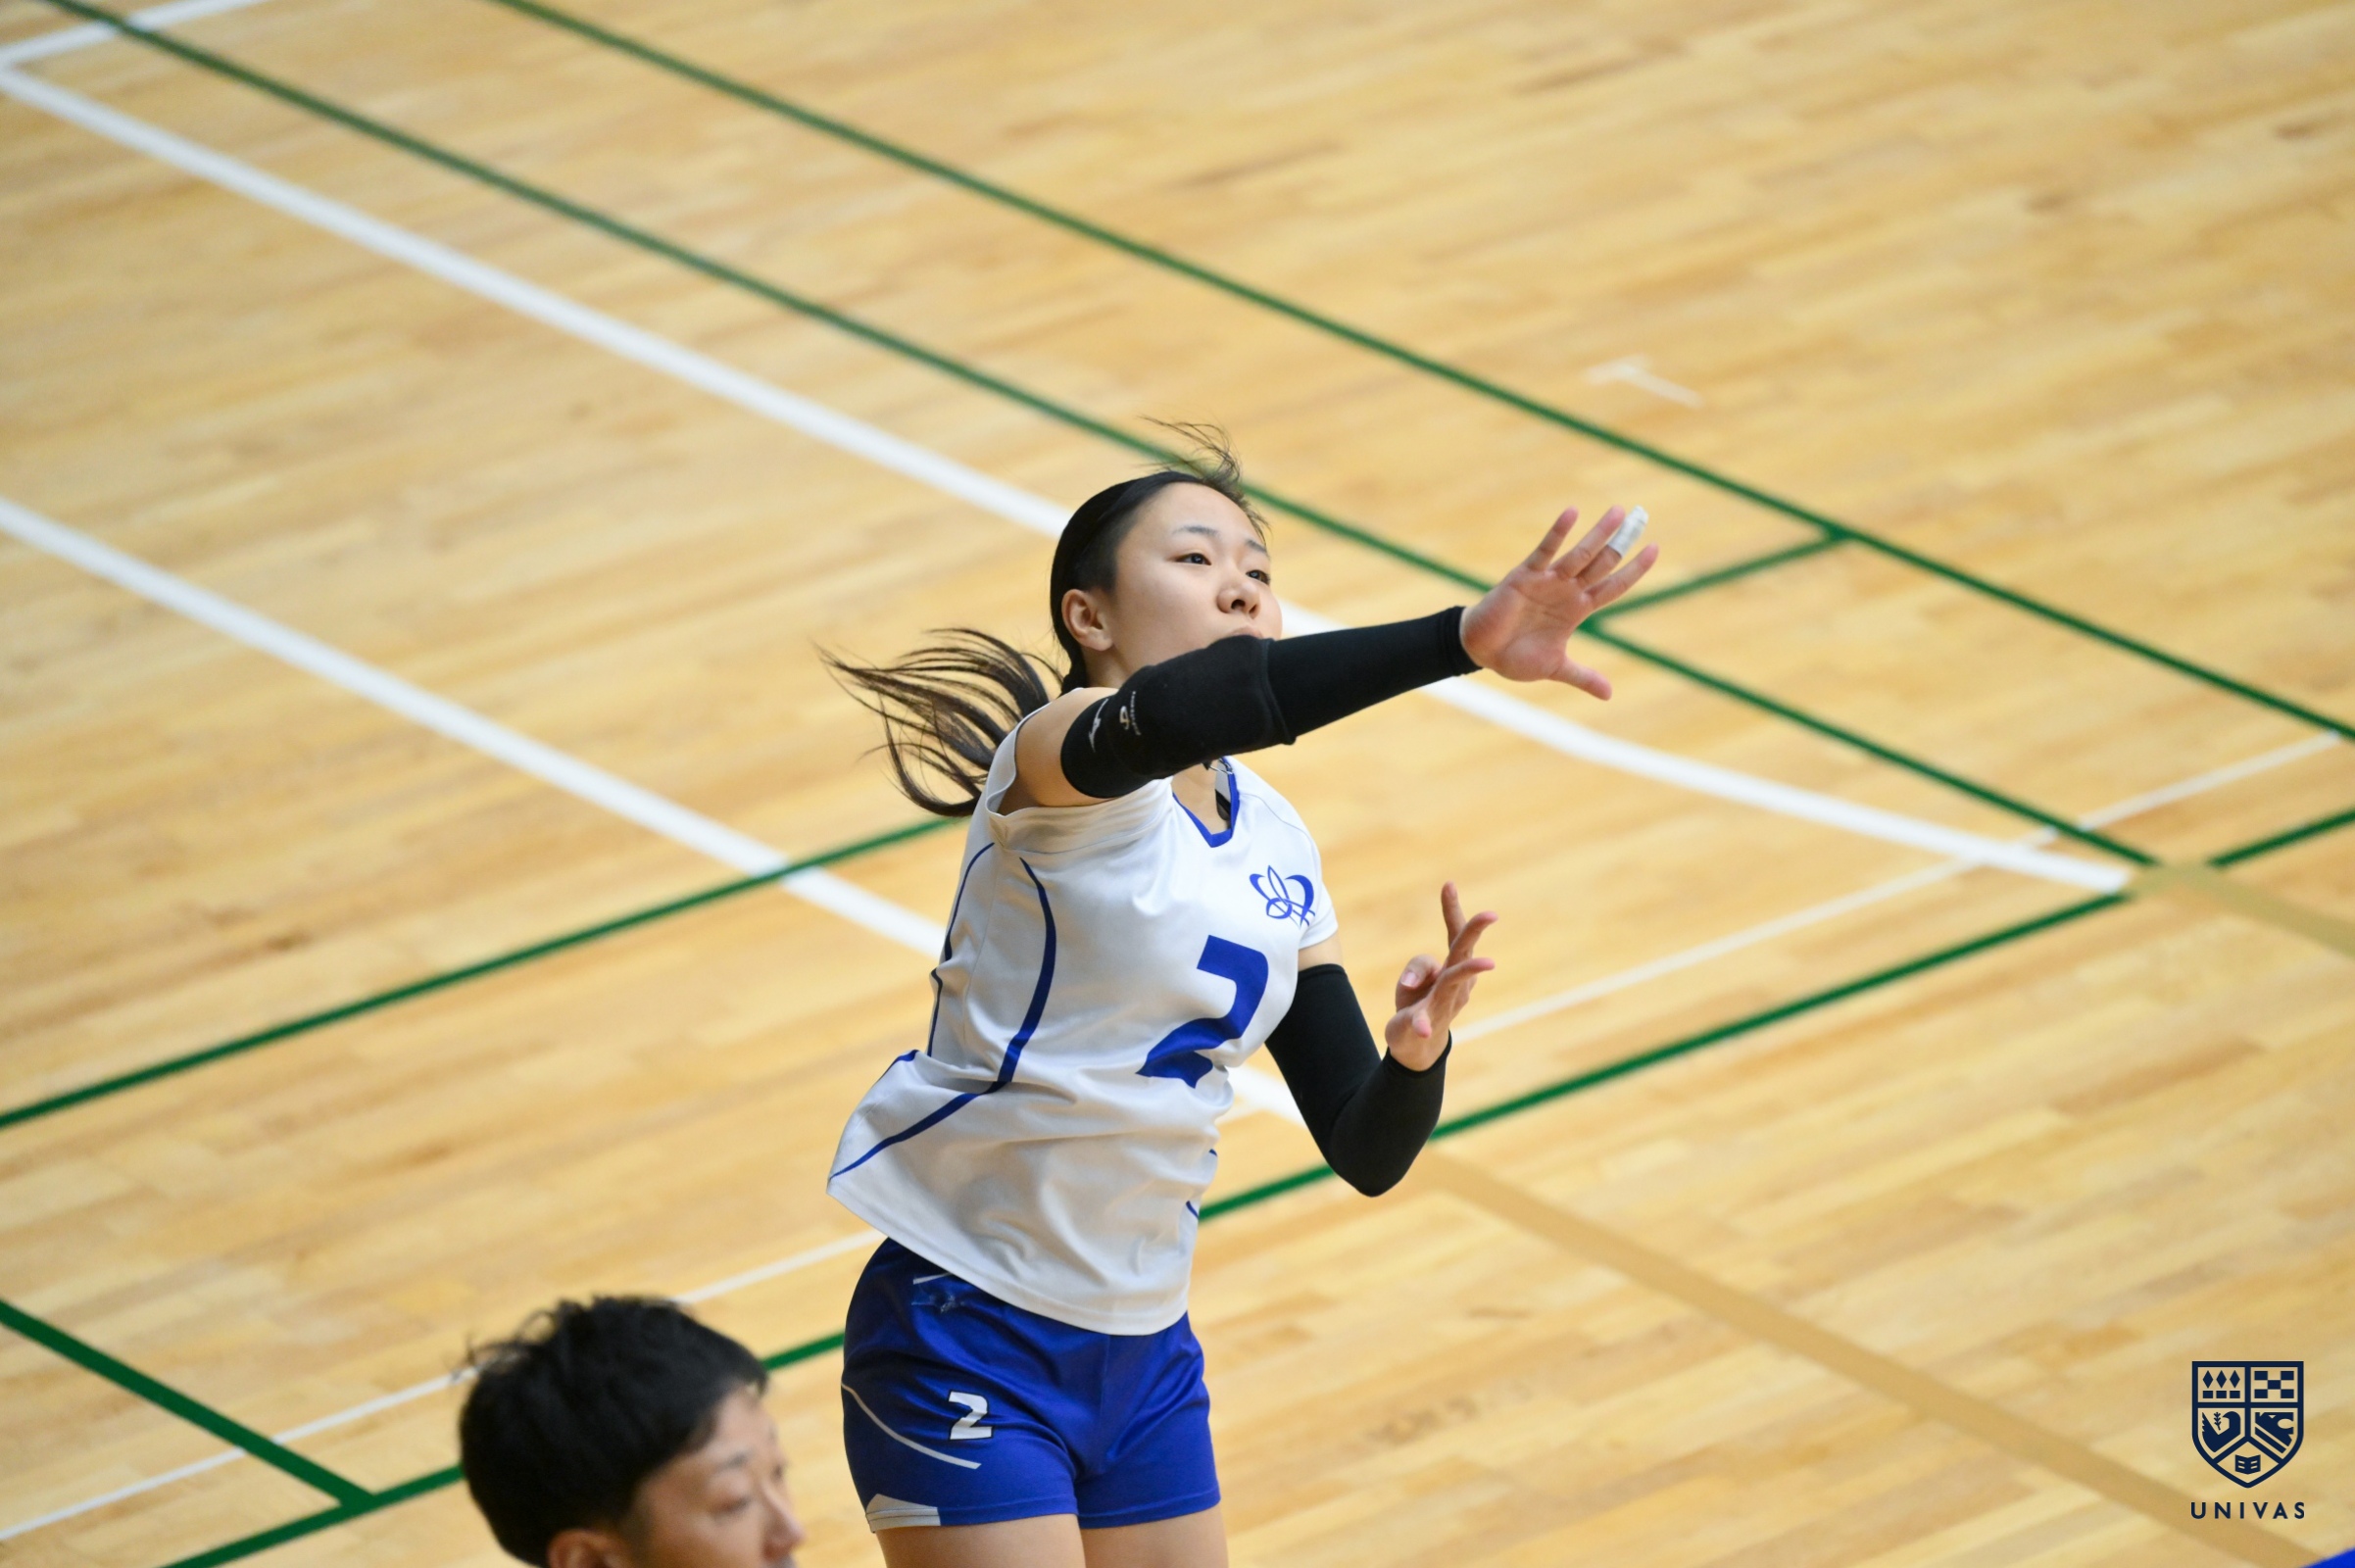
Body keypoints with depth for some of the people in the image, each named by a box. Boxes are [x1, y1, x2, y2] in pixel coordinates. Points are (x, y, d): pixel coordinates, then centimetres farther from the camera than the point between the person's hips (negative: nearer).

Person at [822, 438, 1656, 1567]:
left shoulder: (1276, 848, 9)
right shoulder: (1059, 758, -14)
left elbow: (1364, 1150, 7)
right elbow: (1171, 713, -40)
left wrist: (1416, 1051, -17)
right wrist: (1464, 640, -51)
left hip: (1146, 1348, 8)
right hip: (968, 1336, -8)